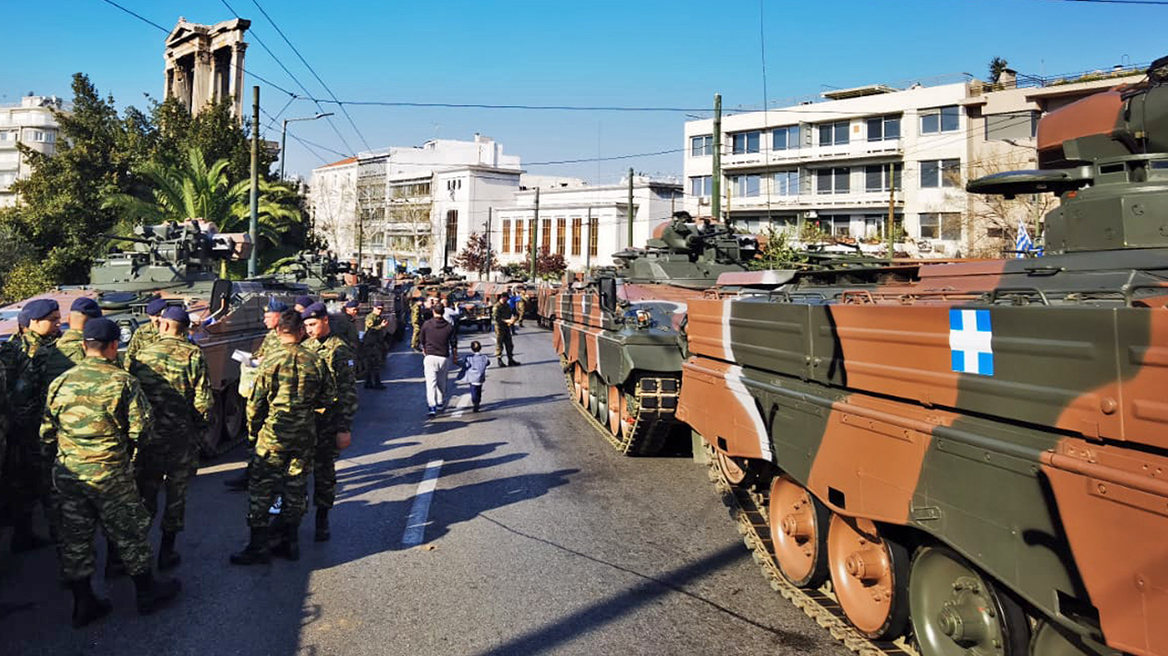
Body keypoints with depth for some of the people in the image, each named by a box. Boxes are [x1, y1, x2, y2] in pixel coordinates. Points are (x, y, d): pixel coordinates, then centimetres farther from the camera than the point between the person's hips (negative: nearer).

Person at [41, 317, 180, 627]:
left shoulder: (60, 382, 0)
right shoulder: (123, 381, -12)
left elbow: (47, 433, 6)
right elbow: (140, 429, -13)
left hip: (68, 474, 4)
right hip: (110, 474, -4)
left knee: (75, 538, 15)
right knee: (129, 533, 11)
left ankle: (83, 604, 25)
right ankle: (147, 593, 24)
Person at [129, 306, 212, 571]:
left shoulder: (143, 355, -1)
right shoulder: (193, 355, -8)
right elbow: (202, 400, -11)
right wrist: (201, 427, 5)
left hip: (148, 437, 2)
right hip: (181, 437, -2)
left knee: (145, 495, 16)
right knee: (176, 495, 10)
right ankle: (167, 552, 16)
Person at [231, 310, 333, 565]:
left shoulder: (270, 360, -10)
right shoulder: (315, 361, 0)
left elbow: (256, 402, -7)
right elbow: (328, 397, 6)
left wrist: (253, 431, 6)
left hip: (274, 433, -4)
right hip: (305, 434, 4)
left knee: (261, 488, 6)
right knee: (296, 487, 14)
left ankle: (259, 546, 11)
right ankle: (291, 542, 21)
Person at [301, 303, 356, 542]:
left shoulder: (340, 350, -8)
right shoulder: (305, 347, 11)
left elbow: (348, 392, -10)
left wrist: (344, 428, -14)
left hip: (327, 422, -5)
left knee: (324, 471, 4)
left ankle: (322, 520, 17)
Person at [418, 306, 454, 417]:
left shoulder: (426, 325, -3)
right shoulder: (449, 326, -2)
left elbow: (422, 341, 10)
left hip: (430, 357, -2)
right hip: (444, 358, 2)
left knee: (431, 382, -5)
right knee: (442, 381, 19)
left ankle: (432, 406, -16)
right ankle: (440, 401, 34)